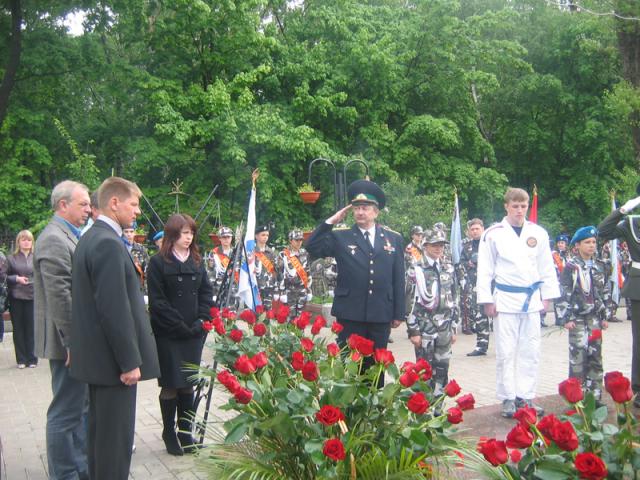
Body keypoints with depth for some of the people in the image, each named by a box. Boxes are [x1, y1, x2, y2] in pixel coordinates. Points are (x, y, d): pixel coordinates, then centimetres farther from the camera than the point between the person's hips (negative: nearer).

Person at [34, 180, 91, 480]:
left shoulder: (68, 236, 14)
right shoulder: (54, 239, -17)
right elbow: (60, 297, -22)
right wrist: (74, 343, -21)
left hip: (79, 341, 10)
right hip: (68, 342, -10)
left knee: (80, 406, 18)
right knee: (66, 411, 0)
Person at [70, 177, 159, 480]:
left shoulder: (90, 238, 13)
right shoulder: (109, 243, -19)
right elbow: (115, 309, -23)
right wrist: (130, 361, -19)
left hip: (96, 355, 10)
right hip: (113, 358, -10)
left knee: (99, 429, 18)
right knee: (116, 434, -2)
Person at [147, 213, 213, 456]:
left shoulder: (197, 261, 11)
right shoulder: (158, 262, -5)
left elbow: (206, 293, 9)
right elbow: (157, 301, -10)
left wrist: (201, 322, -5)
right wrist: (180, 326, -14)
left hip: (194, 334, 4)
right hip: (168, 335, -4)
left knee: (188, 384, 9)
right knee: (171, 385, 2)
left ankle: (185, 432, 20)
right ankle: (169, 433, 18)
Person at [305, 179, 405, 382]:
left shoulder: (394, 239, 7)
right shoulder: (340, 237, 3)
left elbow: (398, 279, 7)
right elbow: (312, 247, -10)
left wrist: (398, 313, 6)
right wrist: (331, 221, -11)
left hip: (380, 315, 2)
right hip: (350, 314, -2)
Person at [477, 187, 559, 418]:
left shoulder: (538, 233, 5)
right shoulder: (493, 234, -4)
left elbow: (547, 267, 11)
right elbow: (485, 270, -3)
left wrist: (547, 295, 8)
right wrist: (487, 300, -5)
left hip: (532, 299, 3)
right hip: (505, 300, -3)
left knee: (530, 352, 8)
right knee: (506, 352, 2)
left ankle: (525, 396, 19)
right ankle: (508, 398, 13)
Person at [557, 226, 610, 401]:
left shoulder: (599, 267, 9)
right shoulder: (571, 266, -7)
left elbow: (605, 293, 14)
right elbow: (563, 293, -9)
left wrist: (605, 316, 11)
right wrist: (566, 318, -11)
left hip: (595, 317, 5)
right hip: (577, 318, -5)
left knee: (595, 355, 8)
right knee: (578, 355, -5)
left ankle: (595, 393, 17)